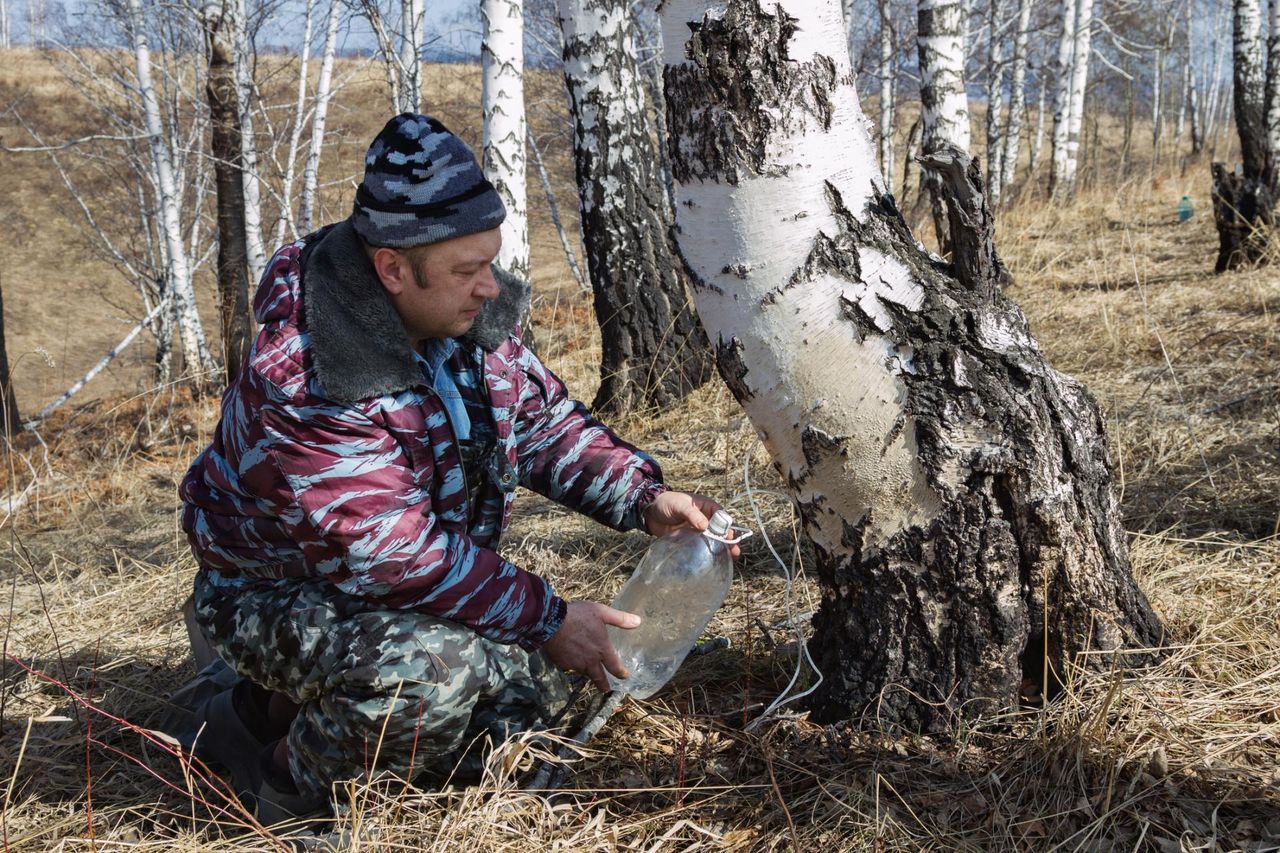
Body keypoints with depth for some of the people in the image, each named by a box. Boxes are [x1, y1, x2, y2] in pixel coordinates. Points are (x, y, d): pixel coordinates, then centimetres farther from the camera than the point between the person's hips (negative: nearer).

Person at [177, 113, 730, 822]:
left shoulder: (468, 314, -8)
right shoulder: (304, 383, -33)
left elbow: (544, 421, 4)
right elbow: (397, 554, -32)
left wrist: (643, 498, -12)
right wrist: (545, 620, -27)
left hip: (409, 586, 9)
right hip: (278, 596, -9)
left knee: (532, 691, 1)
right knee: (434, 671, -35)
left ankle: (296, 710, 12)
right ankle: (293, 795, -6)